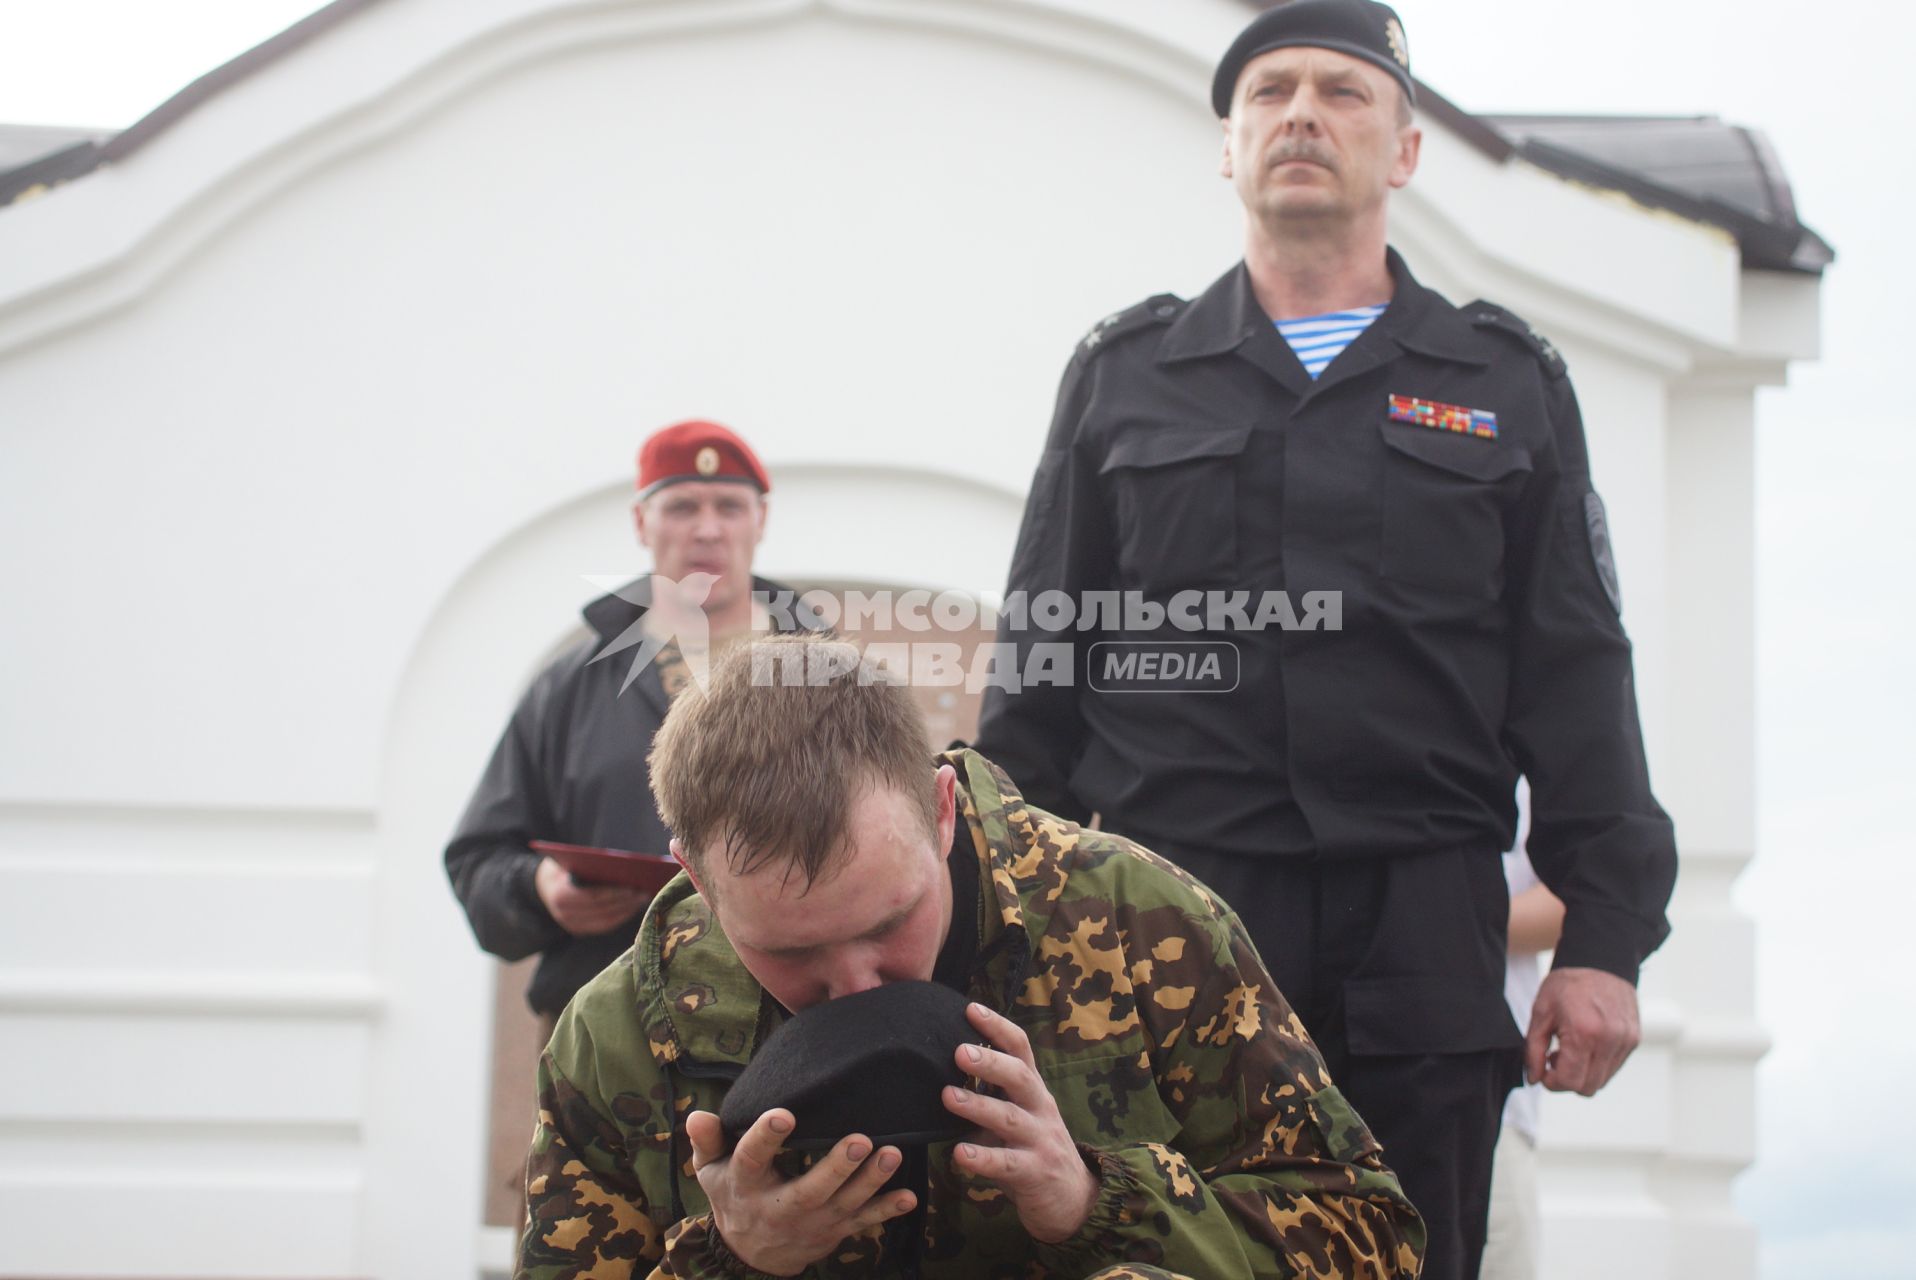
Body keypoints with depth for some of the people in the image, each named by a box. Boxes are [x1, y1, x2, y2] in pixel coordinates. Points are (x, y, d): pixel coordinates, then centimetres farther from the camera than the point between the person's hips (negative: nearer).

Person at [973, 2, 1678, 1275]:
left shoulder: (1508, 384, 12)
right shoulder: (1125, 375, 13)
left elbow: (1577, 681, 8)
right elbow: (1041, 669, 12)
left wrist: (1606, 940, -1)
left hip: (1423, 945, 0)